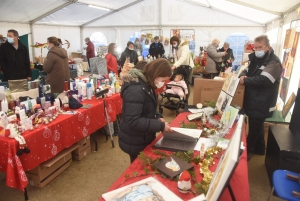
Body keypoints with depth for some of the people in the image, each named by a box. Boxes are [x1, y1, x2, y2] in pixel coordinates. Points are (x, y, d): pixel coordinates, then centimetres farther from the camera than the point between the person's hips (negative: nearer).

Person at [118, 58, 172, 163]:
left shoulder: (146, 85, 2)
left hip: (144, 138, 9)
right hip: (134, 142, -9)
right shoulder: (135, 90, -29)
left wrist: (158, 118, -4)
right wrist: (160, 126, -26)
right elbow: (133, 121, -31)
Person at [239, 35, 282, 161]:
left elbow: (263, 80, -30)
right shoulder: (256, 59, 12)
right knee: (256, 127, 20)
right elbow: (248, 71, 18)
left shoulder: (274, 62, -17)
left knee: (254, 129, 4)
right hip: (253, 101, 9)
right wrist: (243, 75, -7)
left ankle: (248, 151, 21)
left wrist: (245, 80, -18)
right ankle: (259, 149, 37)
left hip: (262, 104, -9)